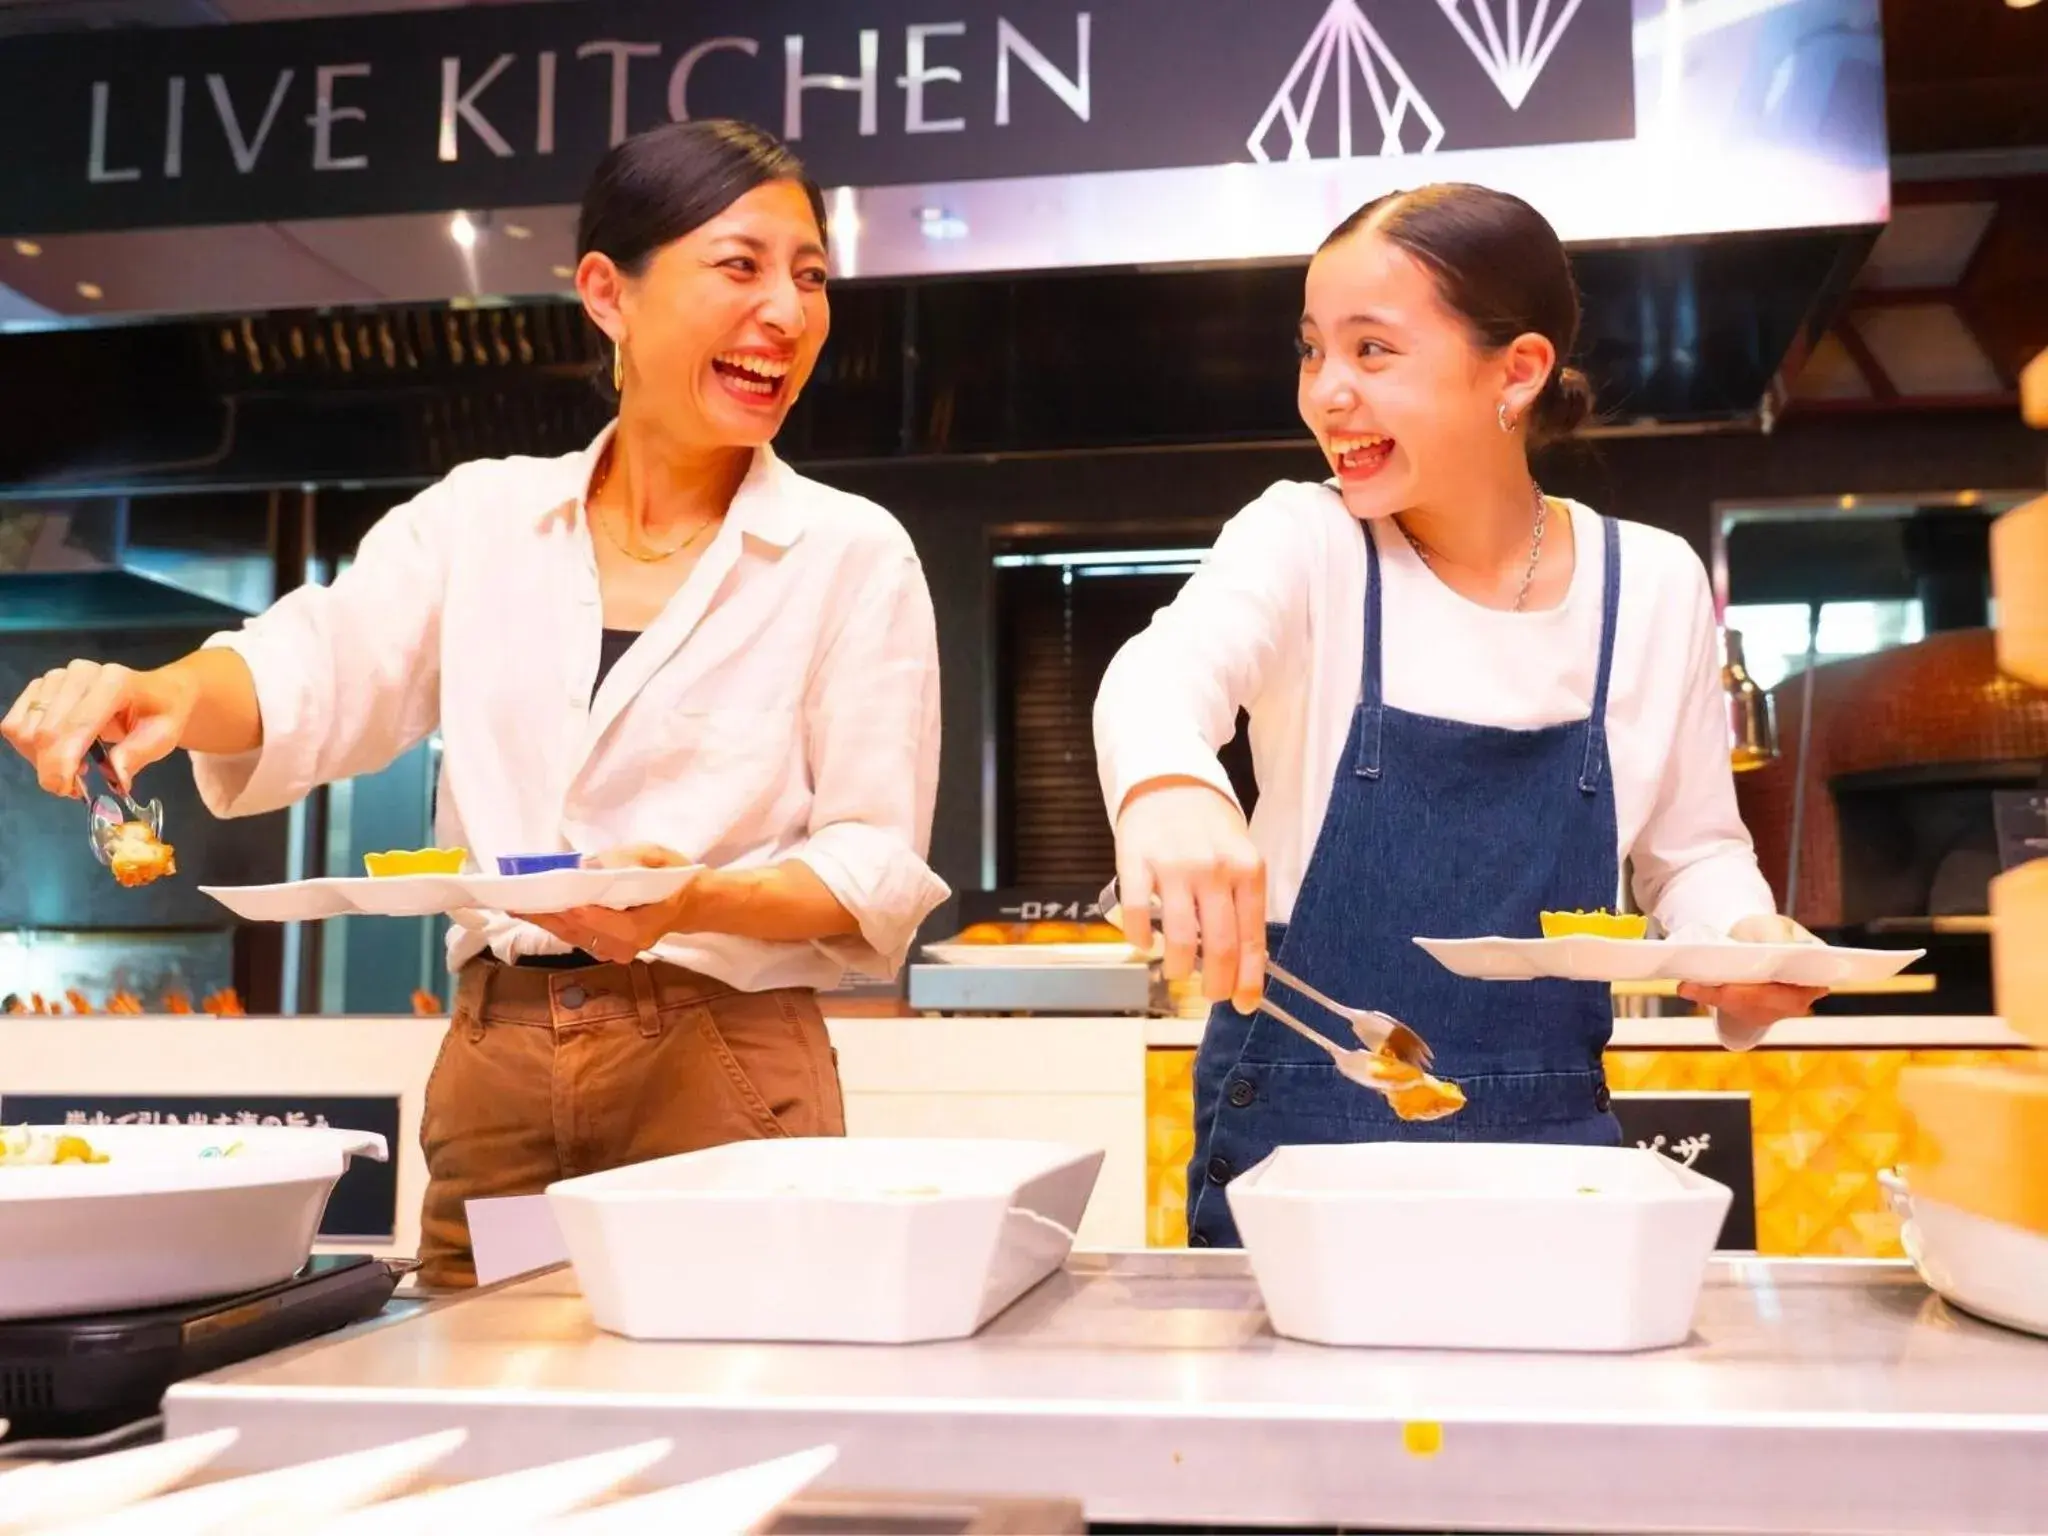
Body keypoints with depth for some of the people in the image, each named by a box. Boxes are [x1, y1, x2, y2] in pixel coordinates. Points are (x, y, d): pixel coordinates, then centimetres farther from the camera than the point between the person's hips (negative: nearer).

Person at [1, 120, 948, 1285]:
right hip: (493, 1068, 3)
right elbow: (314, 678, -3)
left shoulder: (854, 555, -2)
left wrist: (696, 900, -23)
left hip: (724, 1074, -2)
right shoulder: (480, 516, 7)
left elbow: (880, 864, -5)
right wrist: (168, 690, -26)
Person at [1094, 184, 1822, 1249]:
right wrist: (1169, 787, -51)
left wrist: (1748, 941, -11)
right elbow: (1166, 667, -28)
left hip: (1546, 1136, 2)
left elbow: (1691, 847, 11)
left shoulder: (1654, 584, 0)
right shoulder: (1300, 542, -6)